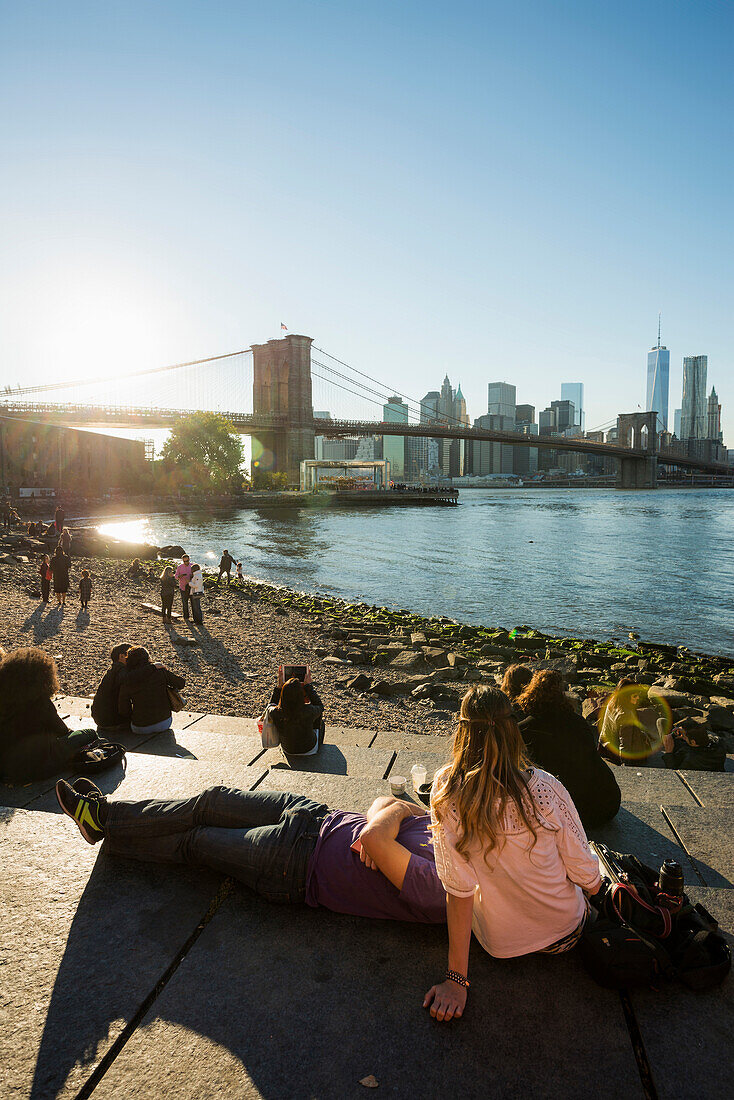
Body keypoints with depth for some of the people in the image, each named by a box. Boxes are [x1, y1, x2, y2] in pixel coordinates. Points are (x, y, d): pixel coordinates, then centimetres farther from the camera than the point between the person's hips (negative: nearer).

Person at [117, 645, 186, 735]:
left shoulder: (127, 681, -9)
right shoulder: (160, 671, -8)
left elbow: (123, 710, -3)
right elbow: (181, 683, 1)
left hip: (141, 728, 0)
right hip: (165, 723, 1)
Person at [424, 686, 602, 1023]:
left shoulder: (445, 792, -24)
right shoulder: (545, 789, -25)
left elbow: (459, 889, -19)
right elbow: (589, 881, -12)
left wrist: (456, 979, -9)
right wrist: (594, 883, 12)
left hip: (498, 944, 0)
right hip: (566, 934, 1)